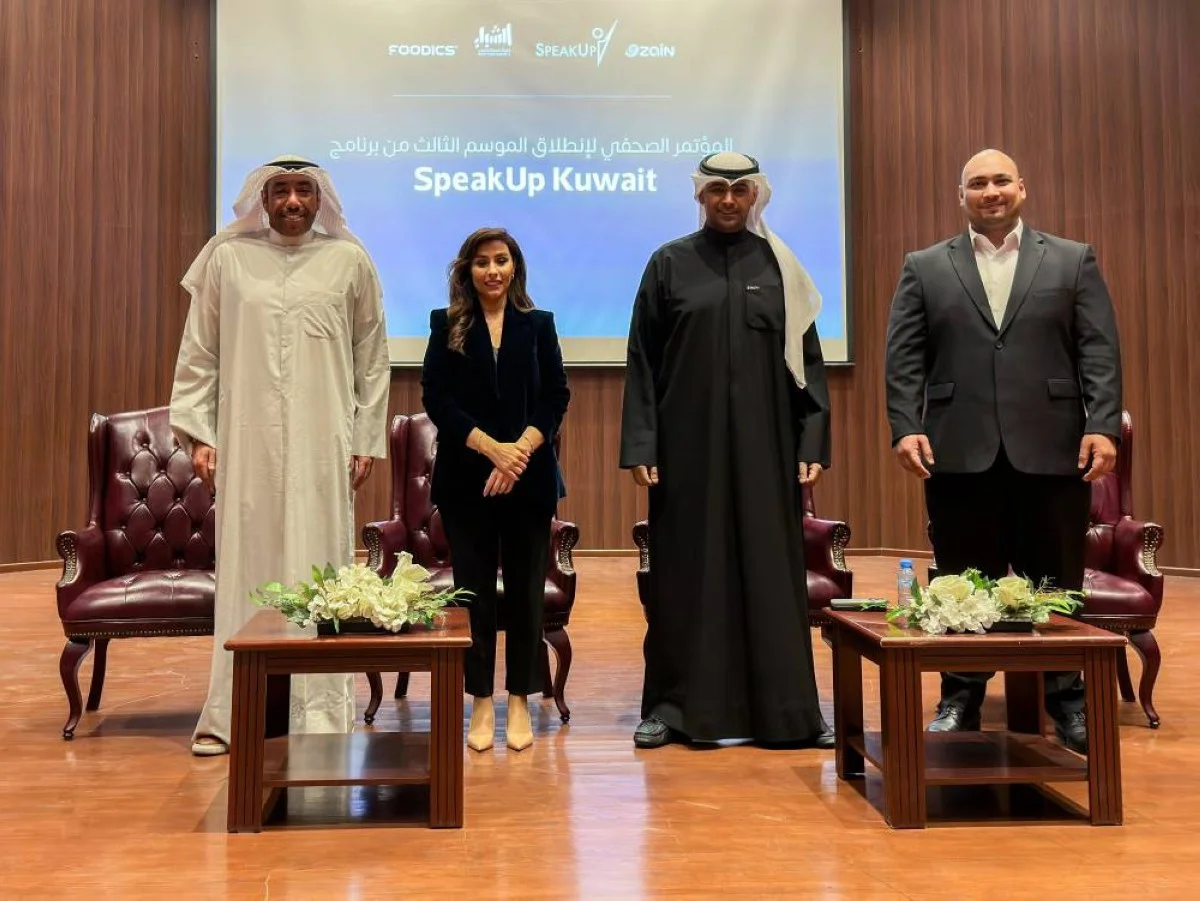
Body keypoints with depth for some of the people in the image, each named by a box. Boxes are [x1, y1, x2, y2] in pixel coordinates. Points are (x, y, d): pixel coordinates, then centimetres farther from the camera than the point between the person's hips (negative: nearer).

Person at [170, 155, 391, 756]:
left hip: (323, 445, 0)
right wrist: (198, 434, 1)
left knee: (318, 570, 1)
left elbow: (373, 360, 7)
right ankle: (229, 715, 13)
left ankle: (321, 716, 9)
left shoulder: (349, 260, 6)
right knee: (244, 570, 4)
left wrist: (367, 441, 3)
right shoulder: (227, 258, 7)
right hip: (246, 441, 1)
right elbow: (198, 354, 8)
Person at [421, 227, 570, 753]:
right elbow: (435, 398, -3)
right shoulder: (447, 325, 6)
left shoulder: (538, 324, 9)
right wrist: (492, 448, -13)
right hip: (466, 477, -1)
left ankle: (519, 701, 14)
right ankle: (481, 702, 13)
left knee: (525, 588, 4)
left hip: (530, 476, 1)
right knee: (474, 587, 2)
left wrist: (520, 451, -12)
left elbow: (556, 397, 2)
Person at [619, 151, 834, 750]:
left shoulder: (779, 266, 8)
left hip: (764, 443, 1)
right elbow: (642, 361, 2)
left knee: (771, 569, 4)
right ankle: (674, 705, 14)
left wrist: (813, 443, -1)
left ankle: (786, 708, 14)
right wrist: (640, 446, -5)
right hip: (688, 443, -1)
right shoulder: (669, 264, 5)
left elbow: (807, 360, 6)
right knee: (684, 570, 4)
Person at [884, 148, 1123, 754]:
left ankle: (1067, 700, 20)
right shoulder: (924, 268, 11)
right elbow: (904, 359, 3)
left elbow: (1100, 352, 4)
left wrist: (1103, 426, -8)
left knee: (1056, 585, 7)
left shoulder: (1074, 261, 11)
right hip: (959, 452, 0)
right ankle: (961, 699, 18)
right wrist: (905, 428, -9)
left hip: (1051, 451, 0)